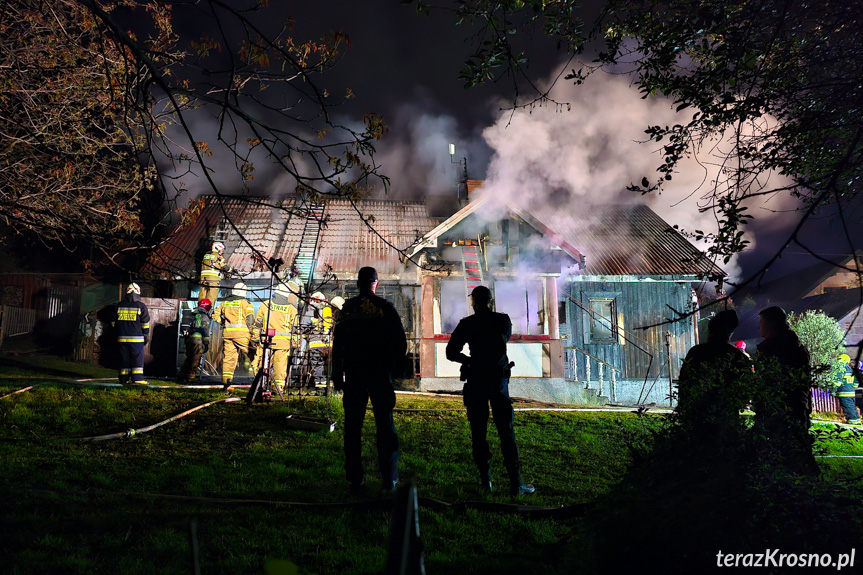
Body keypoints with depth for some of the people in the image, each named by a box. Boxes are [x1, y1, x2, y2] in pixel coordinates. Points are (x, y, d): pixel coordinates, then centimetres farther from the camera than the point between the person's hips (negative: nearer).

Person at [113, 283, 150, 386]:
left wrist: (118, 332, 23)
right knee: (138, 359, 0)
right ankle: (137, 379, -4)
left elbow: (114, 322, 14)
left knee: (124, 359, 9)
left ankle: (123, 379, 9)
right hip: (136, 338, -4)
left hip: (122, 338, 4)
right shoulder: (141, 306, -3)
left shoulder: (119, 306, 9)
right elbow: (145, 324, -1)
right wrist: (146, 336, 7)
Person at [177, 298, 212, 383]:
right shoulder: (204, 316, -2)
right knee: (196, 360, 0)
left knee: (189, 358, 16)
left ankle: (181, 376, 14)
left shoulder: (191, 314, 19)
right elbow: (205, 330, -10)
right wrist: (206, 343, -9)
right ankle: (190, 377, 0)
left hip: (188, 338, 7)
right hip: (198, 339, -7)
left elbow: (182, 327, 16)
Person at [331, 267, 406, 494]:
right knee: (385, 426, 5)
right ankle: (389, 480, 4)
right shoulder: (385, 308, -3)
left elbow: (338, 344, 3)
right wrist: (392, 366, 12)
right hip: (380, 373, -1)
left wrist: (337, 375, 8)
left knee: (353, 427, 6)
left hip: (354, 373, 1)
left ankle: (355, 481, 6)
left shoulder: (347, 308, 2)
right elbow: (400, 343, -3)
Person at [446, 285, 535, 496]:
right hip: (499, 381, 1)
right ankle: (515, 483, 0)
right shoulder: (503, 320, 0)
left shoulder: (467, 324, -4)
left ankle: (485, 479, 10)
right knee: (506, 432, 3)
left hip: (476, 383, -1)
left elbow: (451, 353, -2)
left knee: (478, 432, 9)